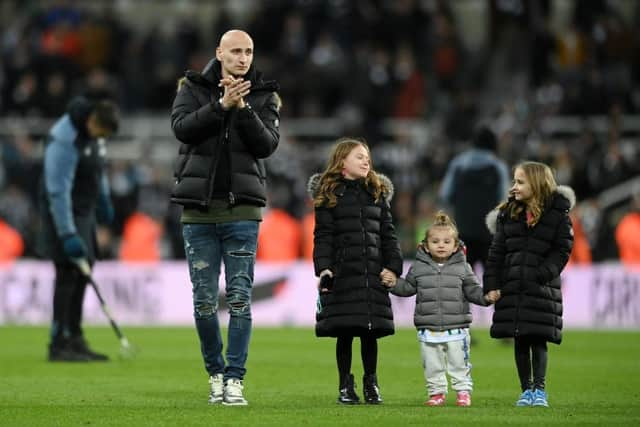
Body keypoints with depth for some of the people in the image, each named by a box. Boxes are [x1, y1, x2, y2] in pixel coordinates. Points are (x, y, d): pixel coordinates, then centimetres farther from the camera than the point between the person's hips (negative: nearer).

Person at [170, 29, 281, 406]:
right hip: (199, 208, 1)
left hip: (242, 209, -1)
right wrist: (222, 106, -20)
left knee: (240, 298, -5)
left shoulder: (264, 96, 6)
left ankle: (235, 381, -3)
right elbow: (182, 128, -10)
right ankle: (215, 374, 17)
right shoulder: (193, 88, 6)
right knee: (204, 300, 3)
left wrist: (243, 108, -17)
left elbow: (267, 145, -5)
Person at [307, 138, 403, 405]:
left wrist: (393, 267, 1)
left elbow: (388, 234, 11)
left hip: (373, 273, 3)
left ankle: (371, 384, 15)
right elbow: (322, 236, -3)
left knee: (371, 332, 3)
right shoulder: (329, 196, 2)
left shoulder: (377, 194, 13)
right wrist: (323, 268, -14)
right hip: (342, 273, -3)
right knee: (344, 332, 0)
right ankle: (345, 386, 8)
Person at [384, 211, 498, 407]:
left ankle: (463, 391, 13)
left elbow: (472, 290, 3)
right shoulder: (419, 267, 4)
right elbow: (408, 287, 11)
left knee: (459, 363, 3)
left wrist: (486, 297, -13)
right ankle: (436, 392, 19)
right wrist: (395, 284, -5)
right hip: (428, 329, 1)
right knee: (432, 365, 8)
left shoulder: (462, 268, 1)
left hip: (456, 327, -1)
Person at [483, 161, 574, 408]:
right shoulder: (508, 213, 8)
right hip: (512, 286, 4)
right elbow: (496, 252, 7)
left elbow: (562, 250, -3)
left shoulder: (557, 214, -3)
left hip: (542, 286, -4)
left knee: (538, 339, -4)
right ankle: (526, 389, 13)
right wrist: (491, 285, 0)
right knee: (519, 340, 6)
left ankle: (539, 389, 3)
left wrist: (543, 275, -16)